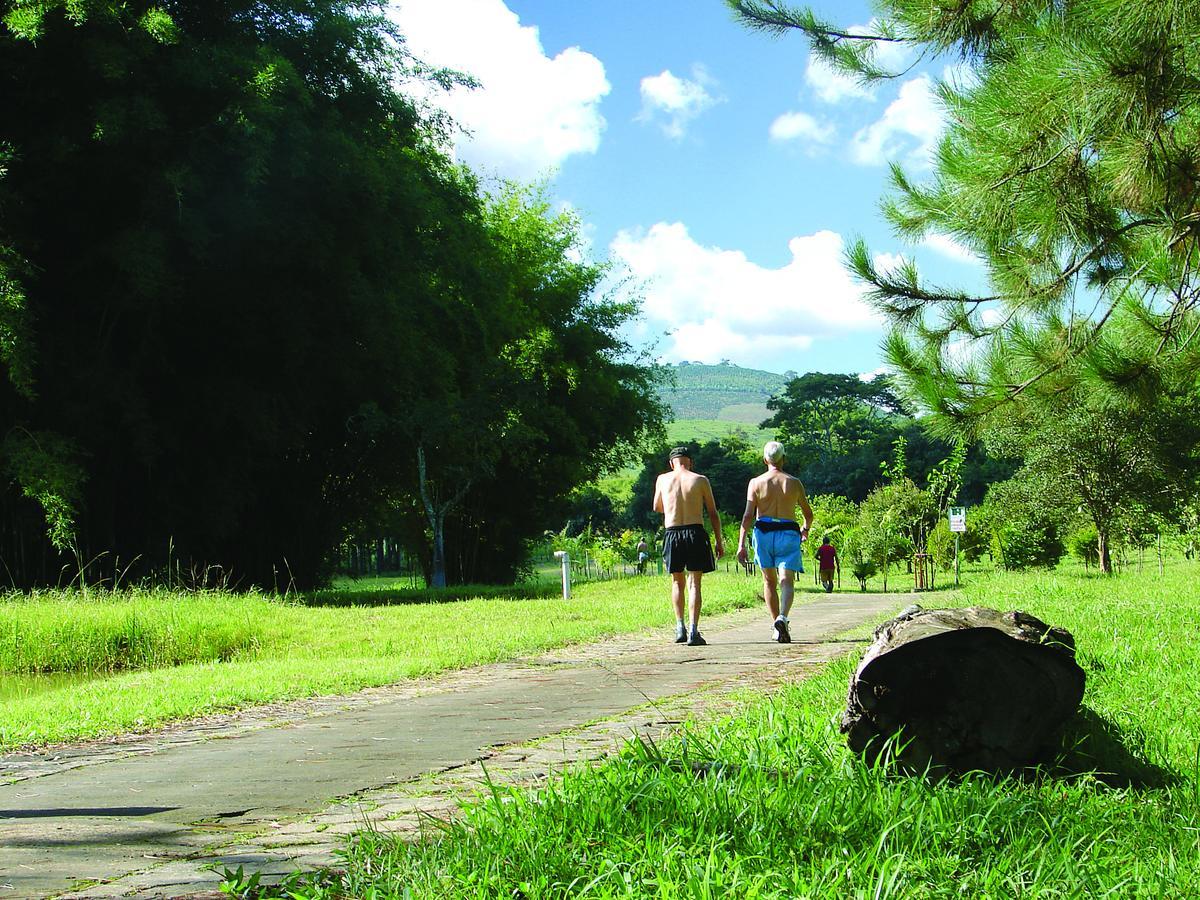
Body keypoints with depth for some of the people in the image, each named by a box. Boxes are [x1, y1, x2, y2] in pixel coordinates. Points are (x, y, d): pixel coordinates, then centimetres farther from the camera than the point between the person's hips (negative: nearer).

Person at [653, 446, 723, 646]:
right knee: (694, 583, 0)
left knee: (677, 582, 18)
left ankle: (680, 627, 12)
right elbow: (713, 514, 3)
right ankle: (693, 632, -7)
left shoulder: (663, 479, 6)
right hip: (695, 532, -2)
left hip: (672, 534, 2)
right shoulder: (700, 480, 1)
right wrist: (719, 542, 8)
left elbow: (657, 507, 21)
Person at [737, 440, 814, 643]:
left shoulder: (756, 483, 0)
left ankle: (776, 626, 21)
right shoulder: (794, 483, 4)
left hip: (764, 532, 1)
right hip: (788, 533, -1)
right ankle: (782, 617, -33)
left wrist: (741, 544, -6)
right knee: (786, 581, -7)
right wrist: (805, 529, 35)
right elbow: (808, 513, 14)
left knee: (769, 581, 16)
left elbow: (748, 516, -6)